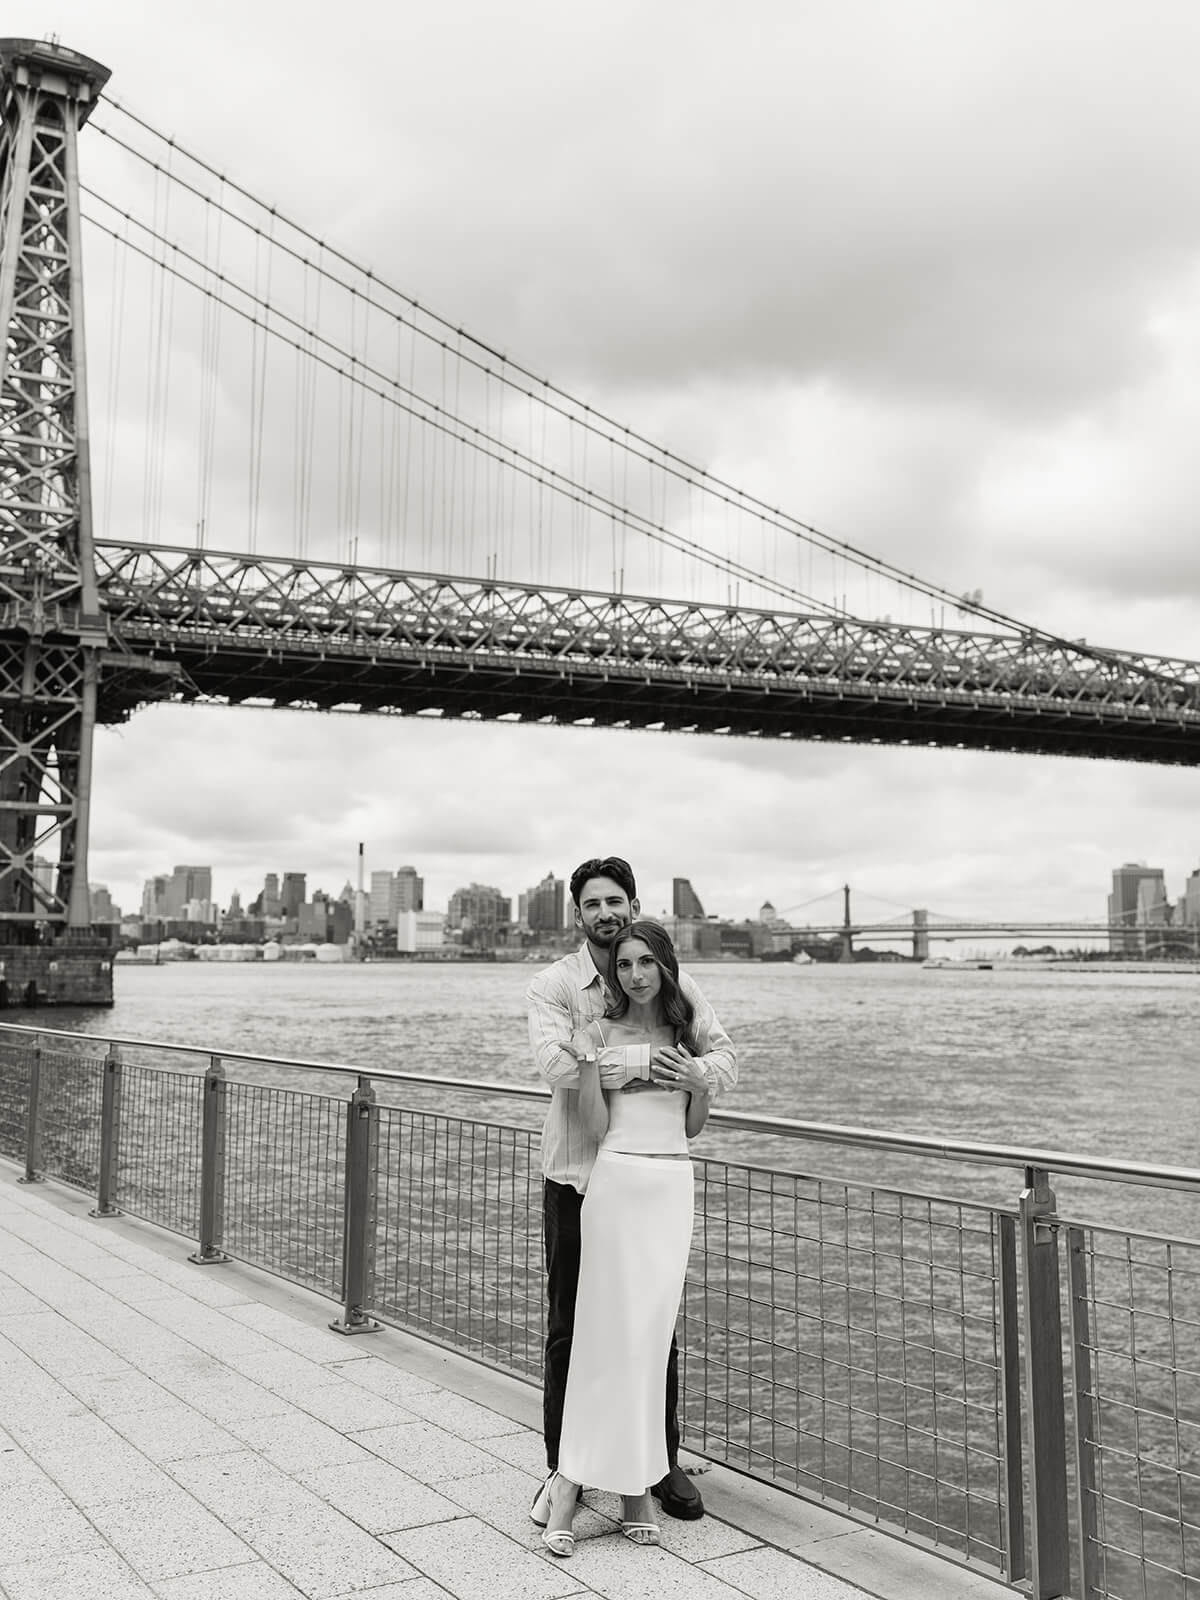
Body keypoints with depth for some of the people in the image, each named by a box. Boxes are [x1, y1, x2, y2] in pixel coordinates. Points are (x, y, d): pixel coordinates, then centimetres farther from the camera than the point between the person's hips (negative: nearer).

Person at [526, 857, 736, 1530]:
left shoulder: (672, 983, 2)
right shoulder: (554, 985, -4)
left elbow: (727, 1058, -3)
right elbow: (557, 1062, -22)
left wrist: (693, 1069, -25)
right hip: (575, 1178, -1)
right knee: (568, 1329, 7)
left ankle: (665, 1462, 27)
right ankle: (563, 1469, 22)